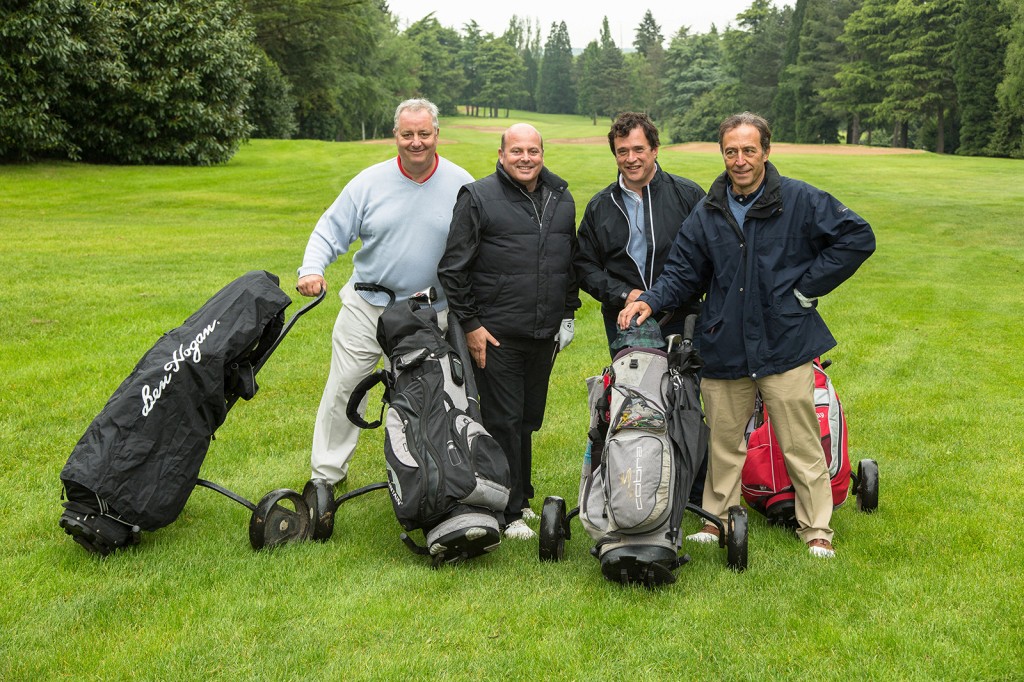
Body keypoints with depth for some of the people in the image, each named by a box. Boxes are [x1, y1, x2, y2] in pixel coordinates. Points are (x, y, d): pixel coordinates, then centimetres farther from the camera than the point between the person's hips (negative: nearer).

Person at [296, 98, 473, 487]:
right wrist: (312, 269, -19)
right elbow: (330, 232, 0)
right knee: (343, 387, 4)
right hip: (366, 308, 1)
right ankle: (327, 473, 18)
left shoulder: (461, 186, -3)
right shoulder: (369, 182, -3)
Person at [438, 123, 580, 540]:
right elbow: (452, 268, -5)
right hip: (496, 334, -5)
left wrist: (568, 312, 15)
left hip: (545, 334, 5)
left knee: (529, 420, 14)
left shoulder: (561, 200, 12)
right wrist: (469, 323, -8)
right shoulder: (478, 198, -5)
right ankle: (508, 513, 4)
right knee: (503, 422, -3)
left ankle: (521, 496, 28)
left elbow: (573, 261, 23)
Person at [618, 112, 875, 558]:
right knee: (723, 440, 12)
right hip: (725, 349, 4)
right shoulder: (707, 213, 9)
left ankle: (816, 530, 12)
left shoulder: (800, 201, -3)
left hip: (785, 346, -3)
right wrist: (651, 300, -5)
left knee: (801, 445, 1)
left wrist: (807, 286, -5)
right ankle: (718, 519, 26)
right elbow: (683, 271, 14)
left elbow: (858, 237, -2)